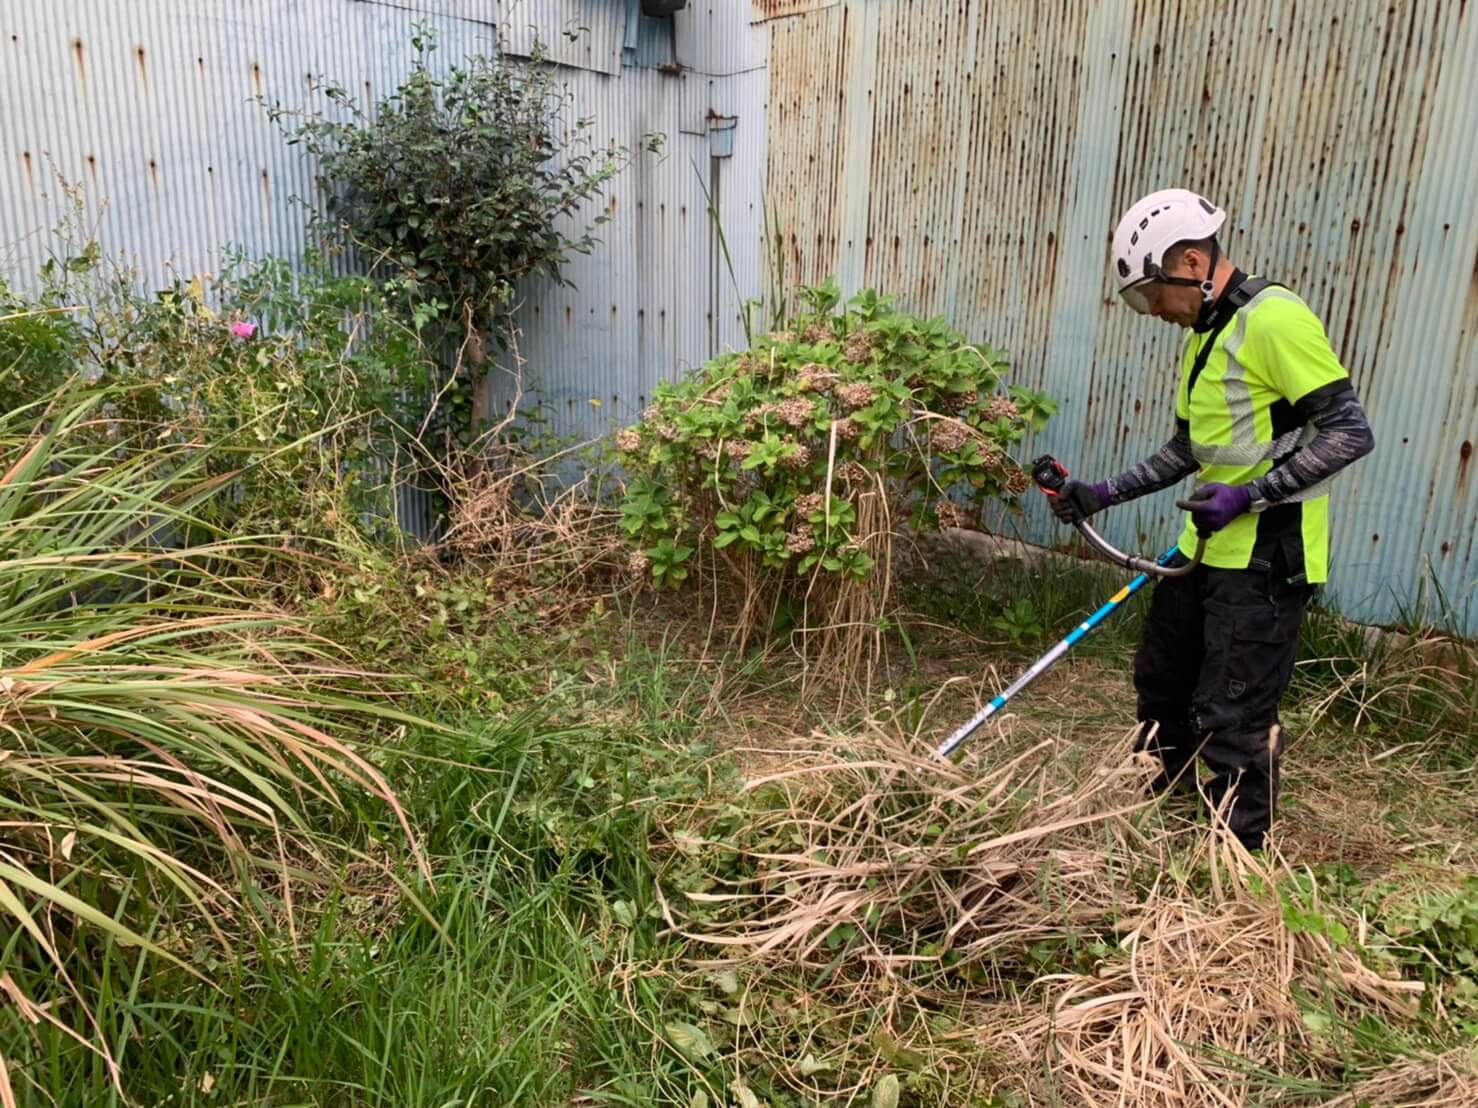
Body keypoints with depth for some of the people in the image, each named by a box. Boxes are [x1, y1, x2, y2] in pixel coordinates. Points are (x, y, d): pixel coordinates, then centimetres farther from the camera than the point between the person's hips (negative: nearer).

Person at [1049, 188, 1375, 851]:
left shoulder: (1274, 319, -15)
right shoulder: (1206, 335, 14)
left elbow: (1350, 432, -18)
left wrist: (1251, 496, -22)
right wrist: (1105, 494, 10)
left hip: (1266, 557, -10)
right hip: (1206, 549, 10)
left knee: (1232, 719, -4)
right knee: (1161, 685, 19)